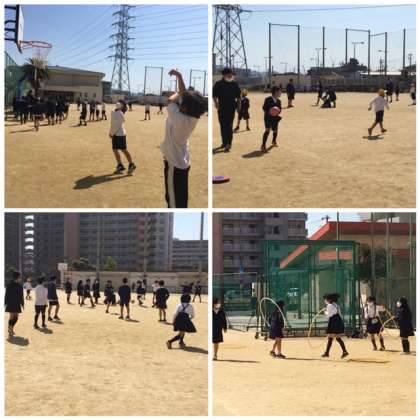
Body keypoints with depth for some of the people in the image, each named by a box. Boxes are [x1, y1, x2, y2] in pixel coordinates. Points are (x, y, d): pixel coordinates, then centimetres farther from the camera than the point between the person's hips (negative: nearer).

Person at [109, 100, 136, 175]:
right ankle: (120, 166, 19)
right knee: (115, 150, 10)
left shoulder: (120, 114, -17)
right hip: (115, 134, 9)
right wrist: (110, 133, 9)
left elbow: (117, 125, -19)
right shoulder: (114, 113, 9)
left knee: (124, 150, -2)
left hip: (120, 134, -9)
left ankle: (131, 165, 9)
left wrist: (111, 133, -13)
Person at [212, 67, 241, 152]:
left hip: (231, 108, -1)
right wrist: (216, 102, -13)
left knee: (229, 126, -9)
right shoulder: (218, 84, 0)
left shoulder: (235, 84, 4)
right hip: (221, 108, 1)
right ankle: (225, 143, 19)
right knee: (223, 126, 7)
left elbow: (238, 96, 10)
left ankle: (228, 144, -13)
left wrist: (238, 106, 6)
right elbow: (214, 95, 3)